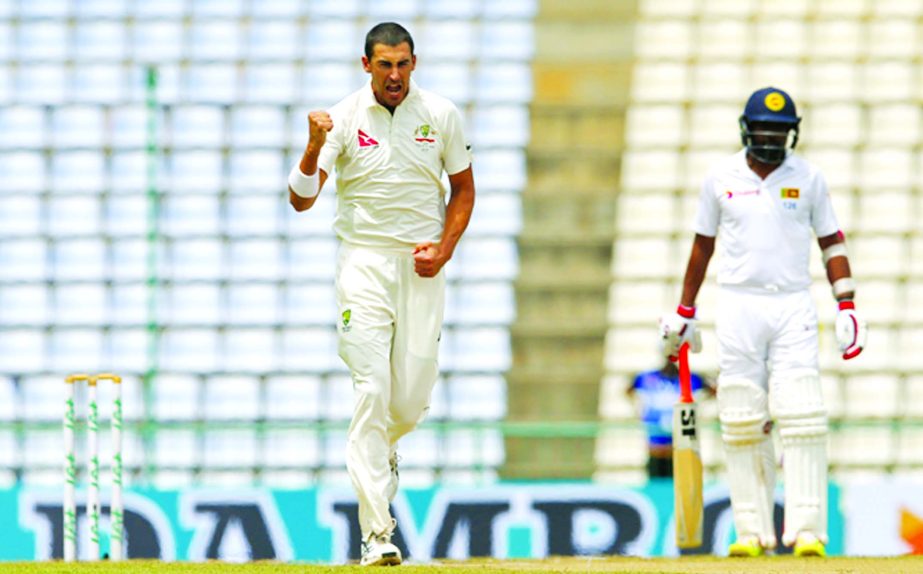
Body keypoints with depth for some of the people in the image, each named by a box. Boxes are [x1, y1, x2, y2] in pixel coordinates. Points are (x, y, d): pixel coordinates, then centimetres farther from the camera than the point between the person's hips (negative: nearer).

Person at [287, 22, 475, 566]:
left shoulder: (442, 115, 3)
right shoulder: (343, 119, -4)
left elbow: (464, 188, 13)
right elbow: (301, 199, -10)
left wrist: (444, 248, -2)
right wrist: (314, 147, -28)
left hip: (423, 266, 2)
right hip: (364, 262, -2)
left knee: (414, 395, 0)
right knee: (371, 389, -12)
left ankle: (380, 451, 39)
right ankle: (377, 532, -15)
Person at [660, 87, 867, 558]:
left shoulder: (808, 178, 4)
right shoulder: (721, 179, 5)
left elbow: (831, 242, 7)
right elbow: (703, 245, 12)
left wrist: (846, 306, -3)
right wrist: (683, 313, 12)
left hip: (793, 307, -1)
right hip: (738, 306, 1)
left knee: (802, 419, -11)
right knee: (741, 425, -2)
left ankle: (807, 531, -13)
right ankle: (753, 532, 3)